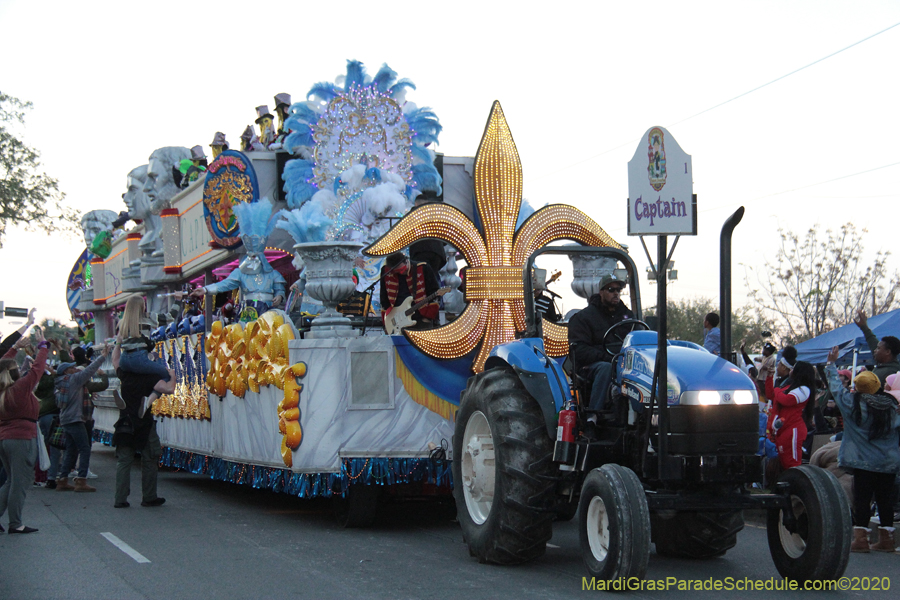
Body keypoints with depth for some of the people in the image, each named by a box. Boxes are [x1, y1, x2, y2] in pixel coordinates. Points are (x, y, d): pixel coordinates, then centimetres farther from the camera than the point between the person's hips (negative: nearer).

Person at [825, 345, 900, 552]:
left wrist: (831, 364, 16)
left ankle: (860, 538, -3)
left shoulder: (853, 403, -9)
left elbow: (836, 386, 3)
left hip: (863, 462, -4)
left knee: (862, 499, -1)